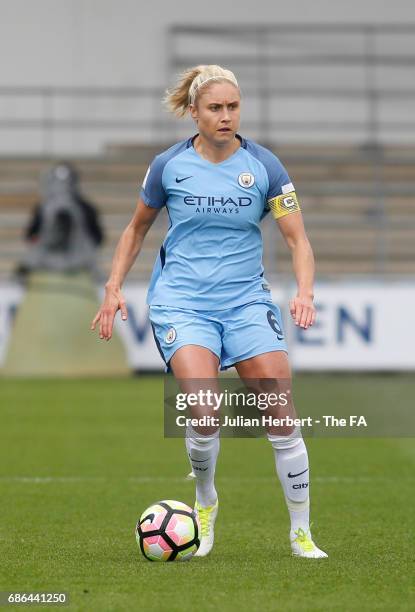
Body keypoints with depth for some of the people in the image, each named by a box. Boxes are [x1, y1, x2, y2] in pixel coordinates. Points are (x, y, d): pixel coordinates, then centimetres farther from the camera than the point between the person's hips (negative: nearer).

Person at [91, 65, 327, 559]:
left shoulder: (263, 165, -1)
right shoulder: (169, 165, 0)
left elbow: (297, 239, 0)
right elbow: (137, 228, 15)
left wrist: (304, 293, -17)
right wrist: (114, 288, 7)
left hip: (247, 300, 1)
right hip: (181, 301, -1)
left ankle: (301, 532, 7)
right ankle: (205, 502, 9)